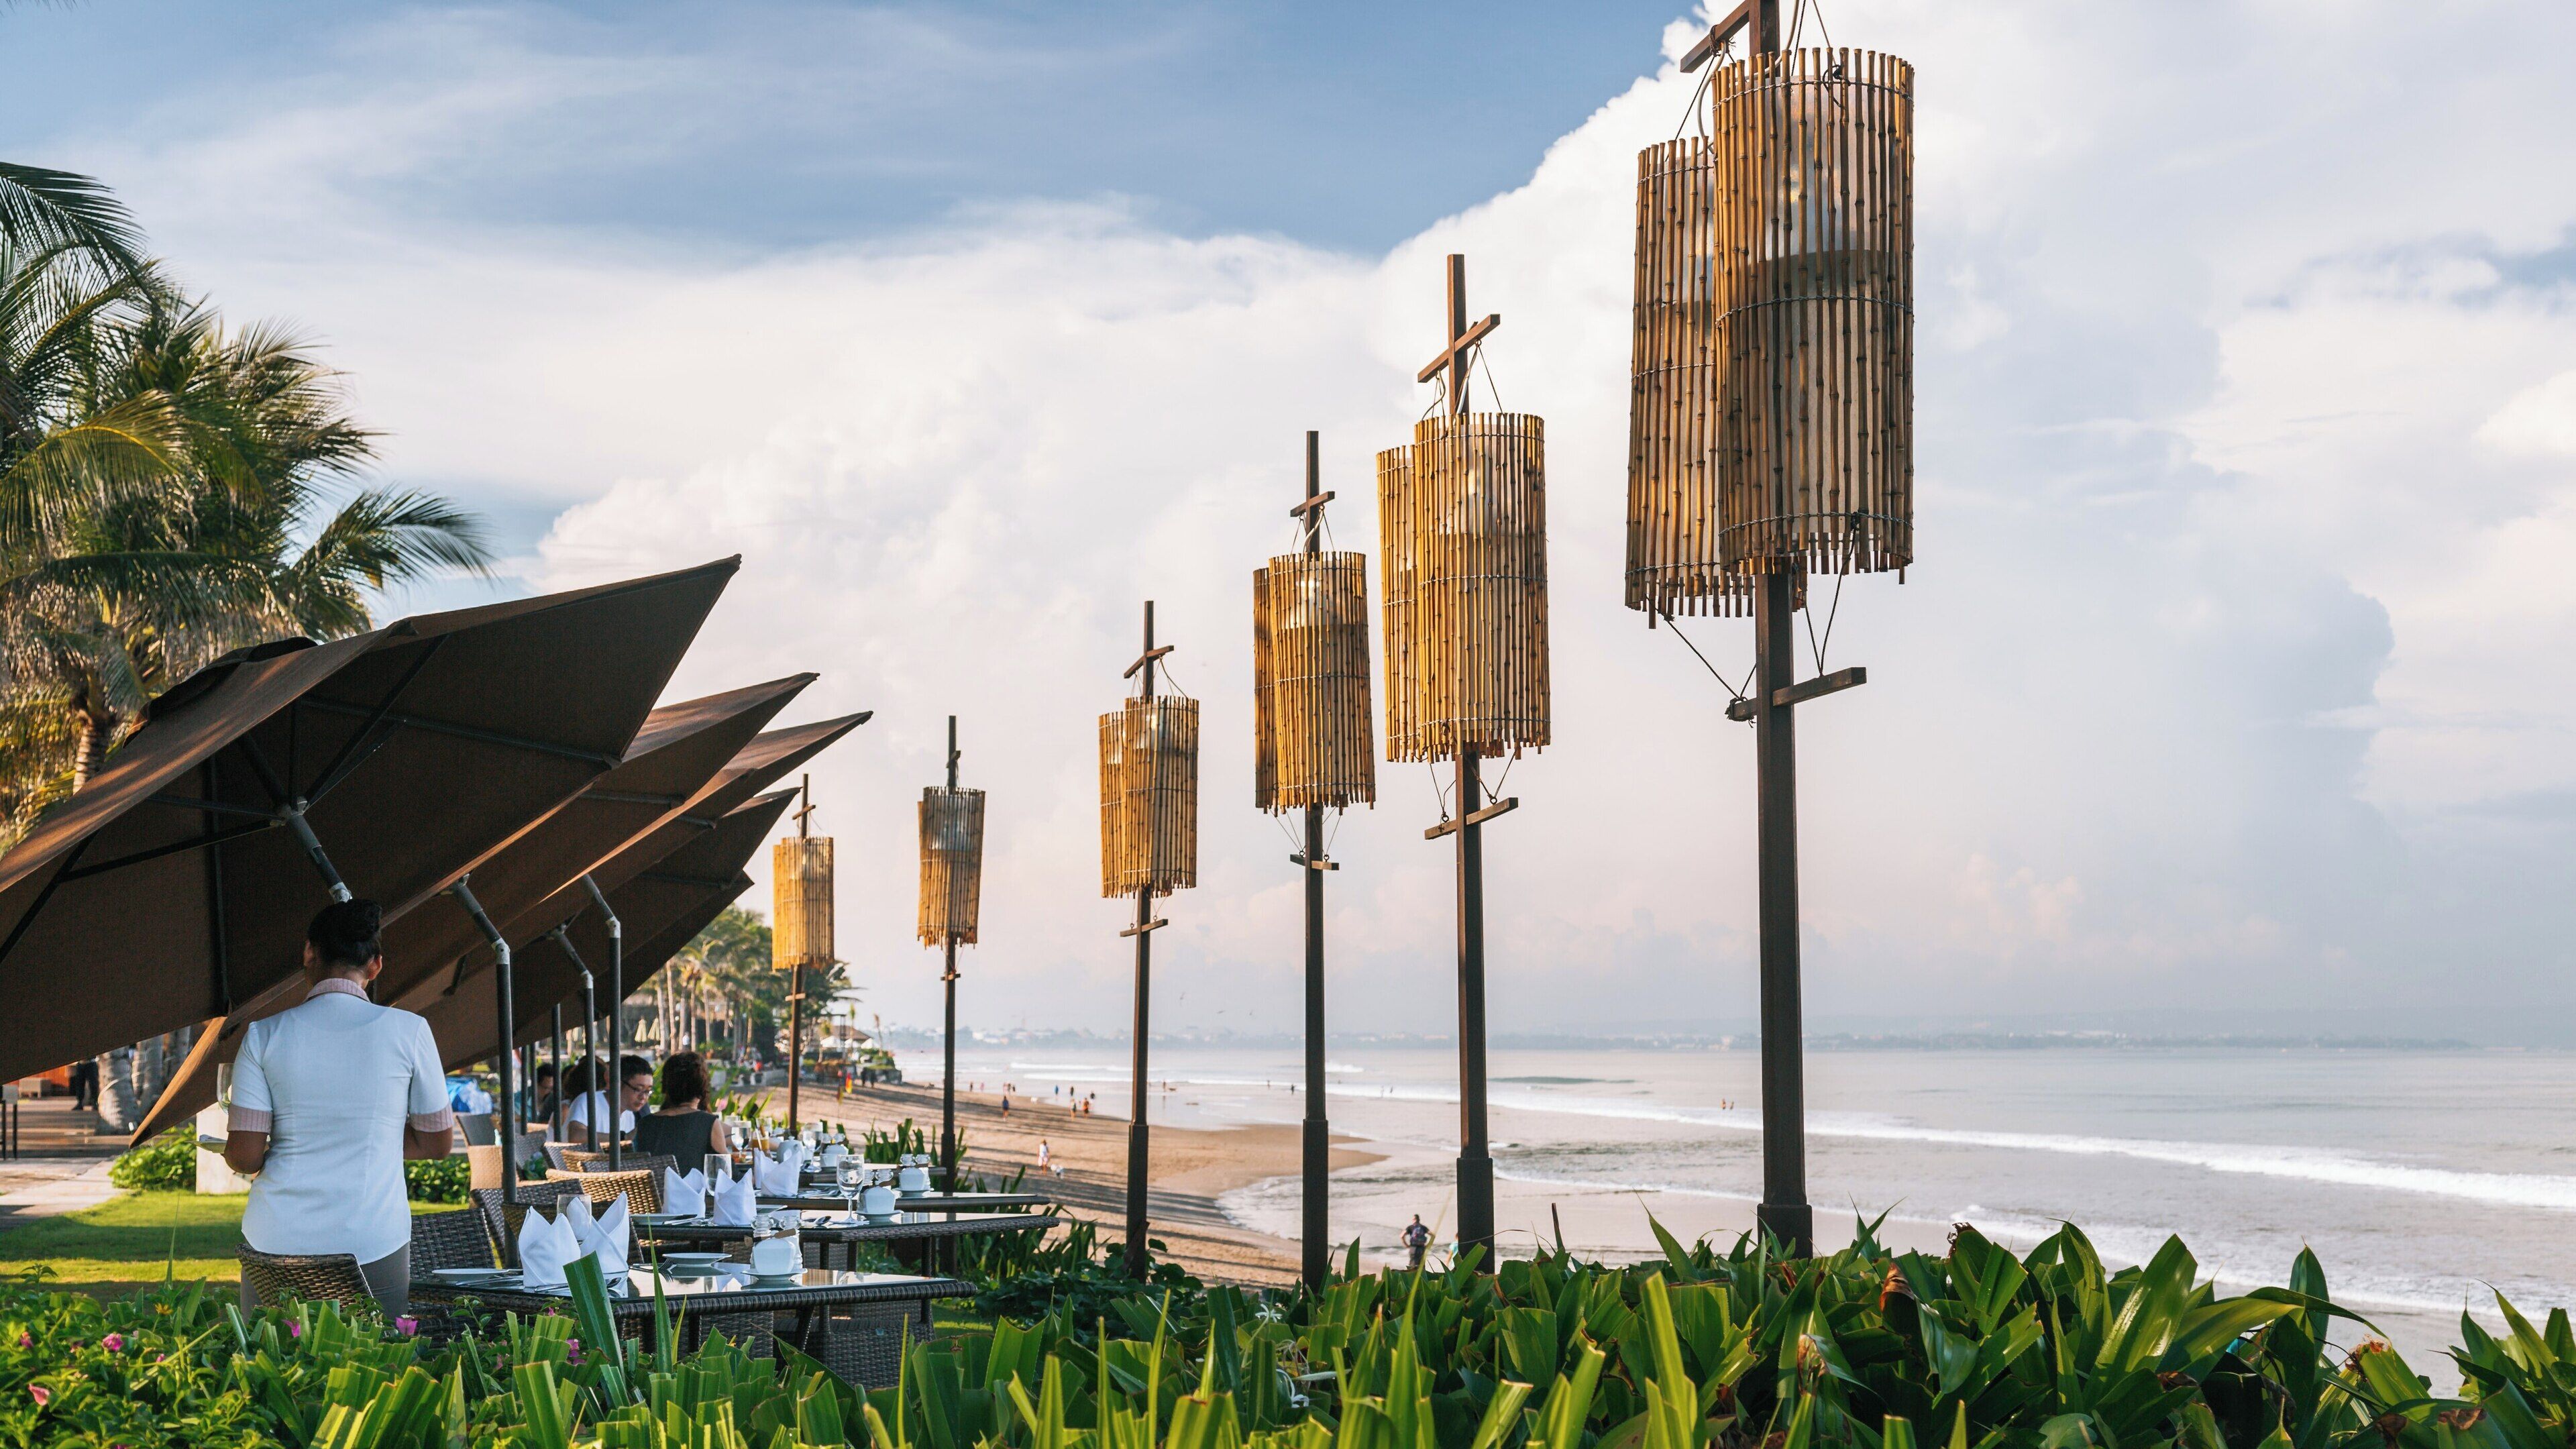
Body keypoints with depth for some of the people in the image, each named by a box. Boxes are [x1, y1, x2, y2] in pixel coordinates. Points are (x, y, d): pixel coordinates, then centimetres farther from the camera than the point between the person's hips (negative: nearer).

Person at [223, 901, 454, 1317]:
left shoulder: (264, 1035, 0)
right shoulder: (408, 1031, -2)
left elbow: (243, 1157, -2)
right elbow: (438, 1143, 6)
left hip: (278, 1244, 1)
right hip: (375, 1245, -1)